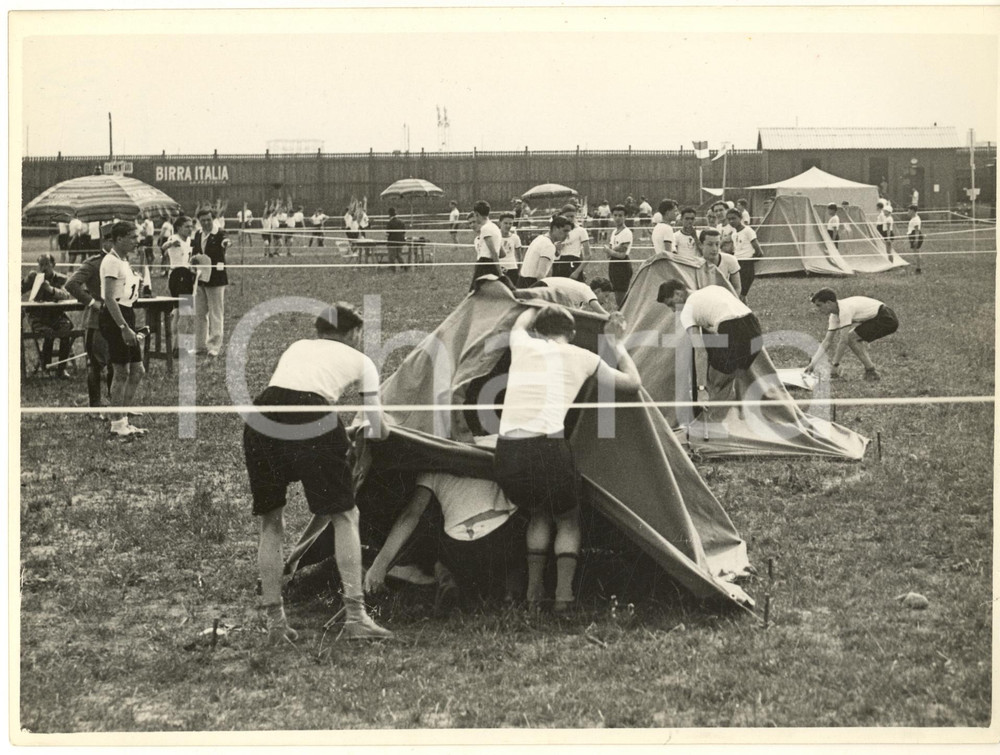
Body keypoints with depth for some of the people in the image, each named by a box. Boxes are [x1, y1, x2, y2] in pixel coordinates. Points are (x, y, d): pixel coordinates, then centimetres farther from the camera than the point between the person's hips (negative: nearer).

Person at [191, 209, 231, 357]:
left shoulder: (219, 234, -9)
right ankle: (200, 346, 21)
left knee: (216, 314, -1)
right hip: (199, 279, 7)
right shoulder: (198, 235, 10)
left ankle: (214, 346, 5)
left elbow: (224, 240, -30)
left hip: (215, 279, -6)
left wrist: (225, 243, -52)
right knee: (199, 314, 12)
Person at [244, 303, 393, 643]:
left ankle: (274, 621, 16)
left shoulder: (297, 347, 34)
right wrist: (378, 428, 47)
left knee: (270, 521, 15)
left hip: (262, 419, 4)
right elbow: (379, 431, 22)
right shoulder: (359, 360, 24)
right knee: (344, 515, 10)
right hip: (312, 422, -3)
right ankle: (355, 614, 3)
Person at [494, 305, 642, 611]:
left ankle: (533, 591, 25)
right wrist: (617, 344, 35)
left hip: (506, 454, 3)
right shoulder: (583, 358, 9)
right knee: (568, 520, 22)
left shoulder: (523, 345, 15)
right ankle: (564, 593, 7)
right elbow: (633, 382, 24)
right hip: (547, 448, -3)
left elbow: (522, 320, 43)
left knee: (538, 514, 29)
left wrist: (542, 308, 60)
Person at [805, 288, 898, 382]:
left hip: (887, 319, -10)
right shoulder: (835, 316, 6)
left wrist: (835, 365, -17)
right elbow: (827, 341, 9)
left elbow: (844, 341, -23)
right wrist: (813, 363, 3)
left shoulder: (845, 309, -23)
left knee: (851, 337, -16)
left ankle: (871, 373, -9)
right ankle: (871, 371, 14)